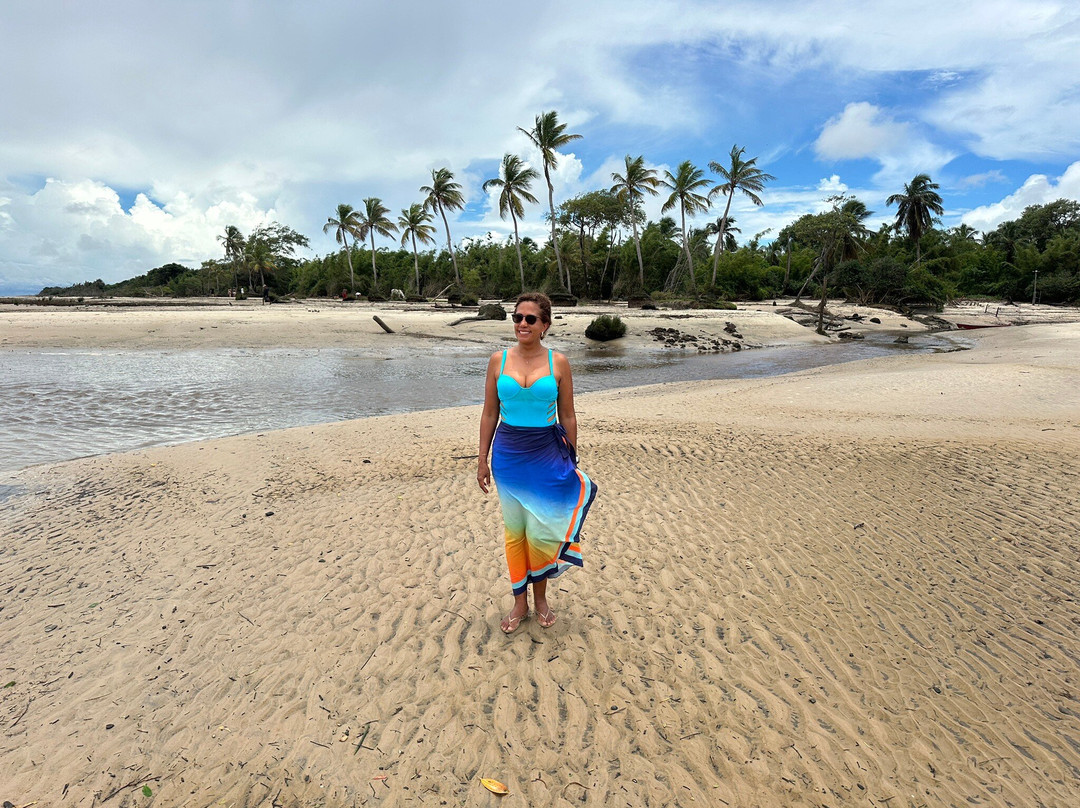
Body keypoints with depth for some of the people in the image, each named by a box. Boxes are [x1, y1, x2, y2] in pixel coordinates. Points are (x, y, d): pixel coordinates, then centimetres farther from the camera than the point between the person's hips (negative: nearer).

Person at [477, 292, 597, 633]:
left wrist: (572, 461, 3)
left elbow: (567, 417, 1)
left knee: (540, 531, 5)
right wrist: (483, 459, 4)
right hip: (508, 454, 1)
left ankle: (541, 598, 30)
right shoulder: (498, 360, 0)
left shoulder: (558, 363, -3)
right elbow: (489, 414, 4)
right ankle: (520, 602, 29)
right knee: (514, 530, 11)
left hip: (547, 454, -1)